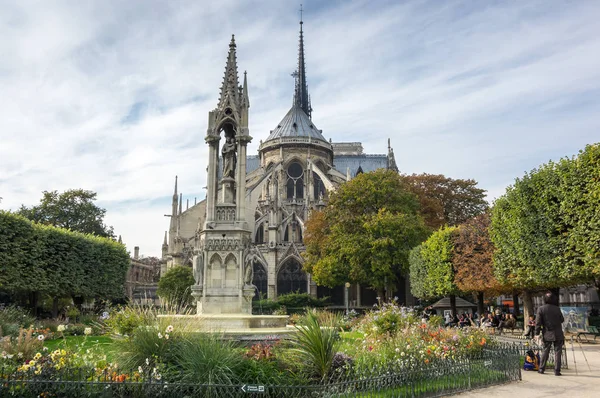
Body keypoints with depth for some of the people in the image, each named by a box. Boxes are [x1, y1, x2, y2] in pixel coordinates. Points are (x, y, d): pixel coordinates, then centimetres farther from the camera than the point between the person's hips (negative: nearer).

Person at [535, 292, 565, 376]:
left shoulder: (541, 309, -6)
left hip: (547, 334, 1)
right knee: (557, 352, 5)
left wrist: (537, 333, -2)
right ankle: (557, 370, 3)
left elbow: (538, 322, -7)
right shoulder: (557, 309, -6)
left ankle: (541, 369, 14)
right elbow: (562, 320, 7)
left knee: (545, 351, 12)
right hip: (557, 334, -1)